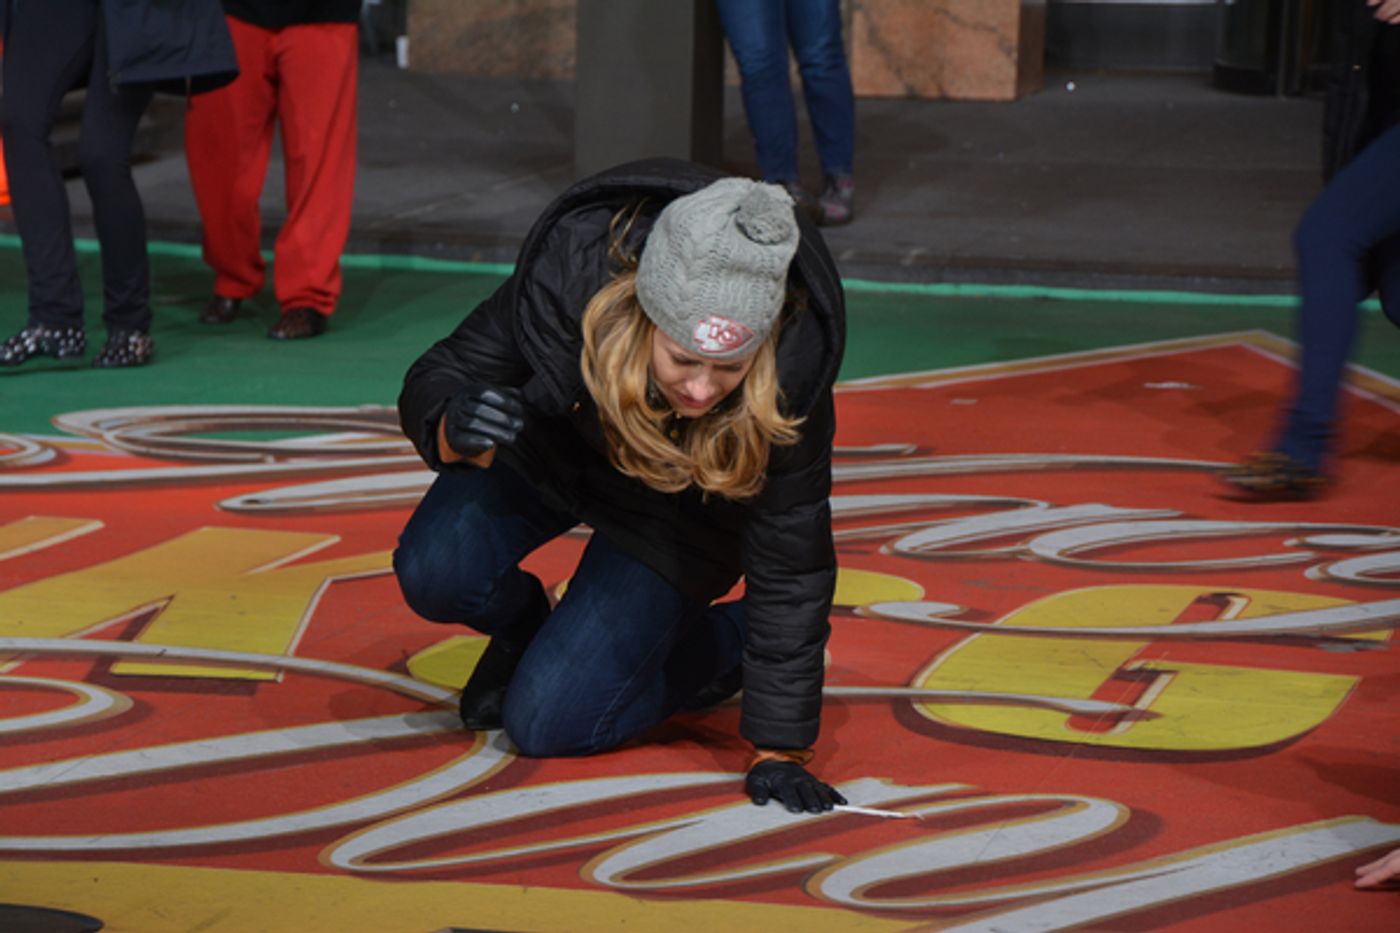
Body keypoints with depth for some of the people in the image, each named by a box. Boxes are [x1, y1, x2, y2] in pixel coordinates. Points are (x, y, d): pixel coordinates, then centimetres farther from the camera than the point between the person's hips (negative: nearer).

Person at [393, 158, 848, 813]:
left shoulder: (793, 364, -37)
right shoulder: (571, 274, -37)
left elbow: (789, 562, -26)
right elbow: (436, 380, -22)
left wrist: (778, 752, -23)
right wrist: (454, 431, -48)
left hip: (678, 507, -2)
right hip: (551, 445, 2)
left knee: (545, 722, -12)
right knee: (433, 573, -25)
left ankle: (722, 637, 13)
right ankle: (522, 626, 11)